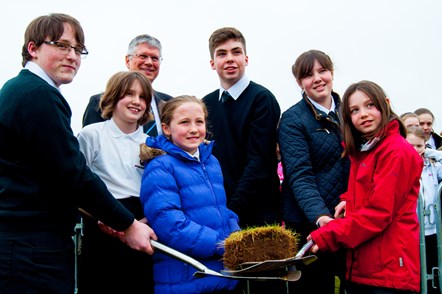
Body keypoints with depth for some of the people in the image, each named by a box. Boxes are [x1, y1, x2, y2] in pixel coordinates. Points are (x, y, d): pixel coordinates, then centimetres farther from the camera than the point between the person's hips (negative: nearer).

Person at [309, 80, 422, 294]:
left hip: (388, 270, -8)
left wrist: (327, 237, -16)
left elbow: (379, 211, -17)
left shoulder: (398, 151, -13)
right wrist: (348, 200, 1)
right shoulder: (361, 151, 14)